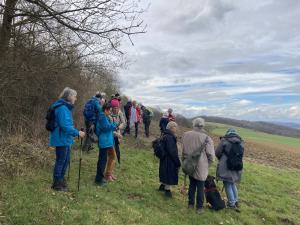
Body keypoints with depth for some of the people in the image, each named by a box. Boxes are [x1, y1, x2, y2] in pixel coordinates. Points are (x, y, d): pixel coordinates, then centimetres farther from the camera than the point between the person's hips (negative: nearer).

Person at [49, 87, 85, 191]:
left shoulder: (66, 107, 13)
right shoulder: (62, 108, -20)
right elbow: (65, 125, -25)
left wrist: (74, 133, 16)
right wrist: (77, 133, -22)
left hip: (65, 139, 10)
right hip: (61, 139, -10)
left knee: (66, 160, 18)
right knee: (60, 161, 2)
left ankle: (61, 180, 34)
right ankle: (56, 184, 17)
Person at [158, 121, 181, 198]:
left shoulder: (165, 136, 7)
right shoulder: (169, 137, -25)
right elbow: (172, 151, -26)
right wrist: (178, 162, -18)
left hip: (164, 159, 10)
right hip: (169, 160, -10)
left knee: (165, 174, 24)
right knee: (169, 175, 6)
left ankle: (162, 186, 41)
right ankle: (167, 190, 21)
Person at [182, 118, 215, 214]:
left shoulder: (186, 135, -7)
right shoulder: (206, 138, -19)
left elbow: (183, 150, 6)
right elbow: (211, 155, -11)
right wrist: (207, 164, 6)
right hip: (201, 167, -4)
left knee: (192, 185, 20)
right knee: (200, 187, 11)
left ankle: (191, 204, 32)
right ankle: (199, 207, 22)